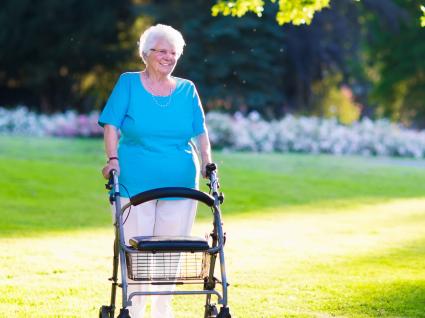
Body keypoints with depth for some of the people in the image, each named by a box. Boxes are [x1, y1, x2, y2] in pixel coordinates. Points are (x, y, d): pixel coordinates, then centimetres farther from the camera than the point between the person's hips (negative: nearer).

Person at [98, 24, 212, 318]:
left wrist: (207, 161, -7)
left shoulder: (187, 90, 10)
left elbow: (201, 131, 9)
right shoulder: (129, 83, 3)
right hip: (135, 181, -3)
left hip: (180, 183, 3)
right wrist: (113, 159, -15)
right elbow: (112, 125, -2)